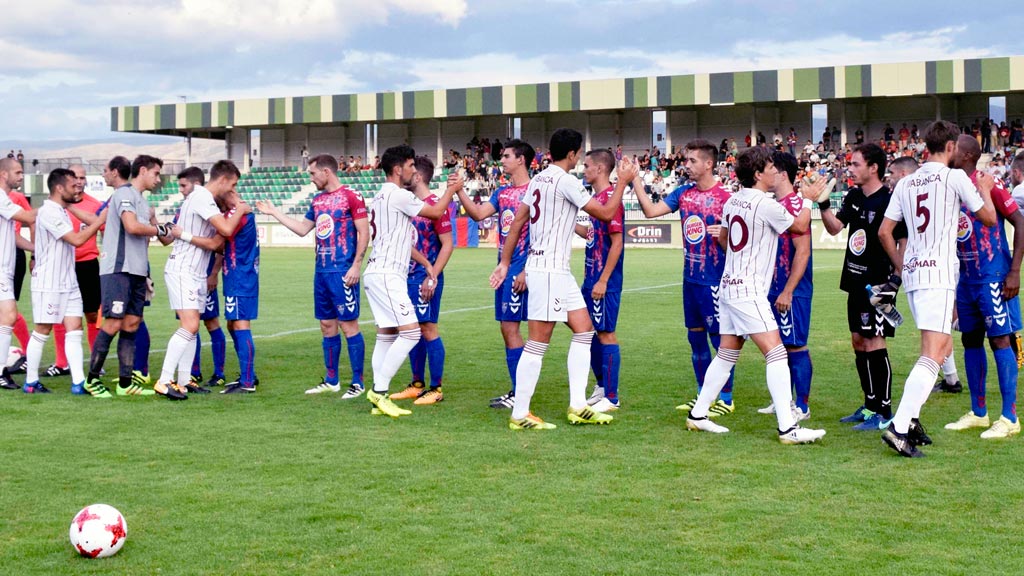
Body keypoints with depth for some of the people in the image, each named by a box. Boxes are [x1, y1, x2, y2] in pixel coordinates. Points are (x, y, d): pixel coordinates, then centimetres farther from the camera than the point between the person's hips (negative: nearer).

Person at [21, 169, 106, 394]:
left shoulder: (61, 211, 15)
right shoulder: (48, 212, -15)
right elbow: (77, 239, -20)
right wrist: (102, 219, -16)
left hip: (68, 282, 9)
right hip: (48, 284, -9)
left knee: (74, 330, 0)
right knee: (42, 331, 0)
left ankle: (78, 382, -3)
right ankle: (31, 382, 10)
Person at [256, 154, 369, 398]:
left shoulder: (351, 197, -7)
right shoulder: (317, 201, 15)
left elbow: (364, 233, -10)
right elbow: (302, 229, 24)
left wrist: (356, 265, -17)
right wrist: (274, 212, 24)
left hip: (342, 272, -8)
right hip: (321, 271, 8)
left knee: (348, 324, -6)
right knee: (327, 325, 11)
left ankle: (358, 382, 0)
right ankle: (331, 381, 19)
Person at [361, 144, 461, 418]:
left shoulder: (382, 196, 19)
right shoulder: (398, 195, -12)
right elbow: (436, 212, -5)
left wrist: (426, 263, 19)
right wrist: (452, 189, 12)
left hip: (380, 273, 11)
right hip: (387, 274, -11)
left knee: (387, 335, 9)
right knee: (410, 332, -13)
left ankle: (378, 398, 9)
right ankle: (379, 390, -12)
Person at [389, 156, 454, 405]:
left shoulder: (436, 205, -10)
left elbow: (447, 245, -12)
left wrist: (432, 277, -18)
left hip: (425, 278, -8)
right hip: (408, 276, 8)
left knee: (428, 329, -6)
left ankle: (436, 389, 1)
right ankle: (417, 384, 20)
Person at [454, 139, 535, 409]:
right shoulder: (502, 192, 16)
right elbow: (479, 213, 6)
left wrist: (526, 271, -17)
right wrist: (460, 191, -5)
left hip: (519, 269, -8)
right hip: (504, 268, 8)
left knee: (510, 327, -9)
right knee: (507, 328, 10)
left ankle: (519, 393, -4)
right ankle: (517, 389, 17)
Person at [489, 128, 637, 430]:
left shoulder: (539, 179, 13)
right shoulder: (566, 181, -13)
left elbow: (517, 221, 16)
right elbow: (605, 213, -9)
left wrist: (505, 262, 20)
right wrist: (623, 181, 3)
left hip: (559, 271, 10)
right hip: (548, 271, -10)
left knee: (584, 330, 10)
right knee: (538, 342, -5)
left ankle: (577, 405, 10)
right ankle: (520, 414, 0)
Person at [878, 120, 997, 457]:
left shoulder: (905, 184, 12)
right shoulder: (955, 177, -4)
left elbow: (884, 232, 13)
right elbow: (989, 217, 6)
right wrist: (985, 189, 24)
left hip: (912, 274, 7)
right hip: (938, 274, -7)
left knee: (943, 346, 19)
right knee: (933, 354, -12)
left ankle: (910, 418, 14)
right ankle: (899, 427, -23)